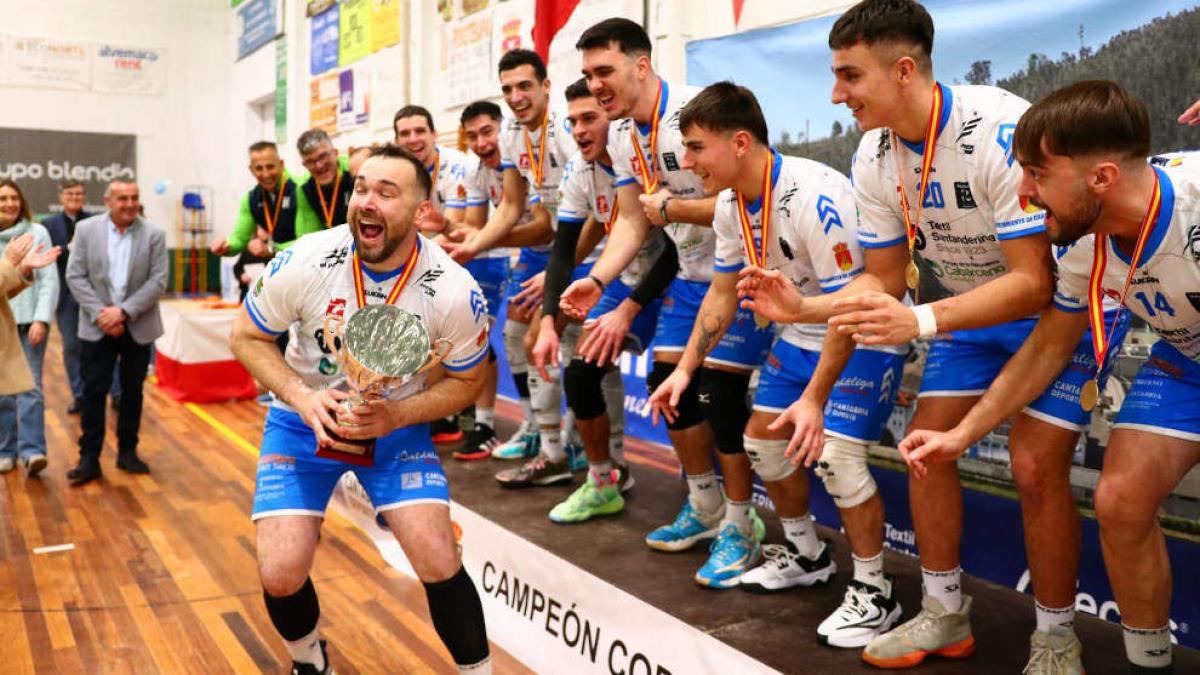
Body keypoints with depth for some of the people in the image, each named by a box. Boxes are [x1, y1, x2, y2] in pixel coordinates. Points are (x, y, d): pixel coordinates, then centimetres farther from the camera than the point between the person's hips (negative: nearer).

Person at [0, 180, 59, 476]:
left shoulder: (37, 233, 0)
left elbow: (50, 280, -3)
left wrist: (41, 319, -10)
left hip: (29, 321, -2)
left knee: (30, 387, -7)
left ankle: (32, 450, -7)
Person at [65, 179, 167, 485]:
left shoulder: (153, 234, -3)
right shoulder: (86, 229, 0)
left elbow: (158, 281, -8)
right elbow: (75, 276, -2)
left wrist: (123, 311, -16)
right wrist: (100, 313, -13)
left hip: (138, 327, 0)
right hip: (97, 326, 0)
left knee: (132, 391, 9)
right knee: (94, 391, -1)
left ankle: (127, 451, 22)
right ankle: (89, 458, 4)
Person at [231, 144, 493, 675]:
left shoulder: (455, 292, -22)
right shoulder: (304, 263, -21)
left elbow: (466, 381, -6)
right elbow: (247, 337, -6)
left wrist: (396, 416, -23)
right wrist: (302, 397, -23)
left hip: (397, 425, 0)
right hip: (306, 418, 1)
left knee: (439, 563, -15)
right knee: (280, 575, -9)